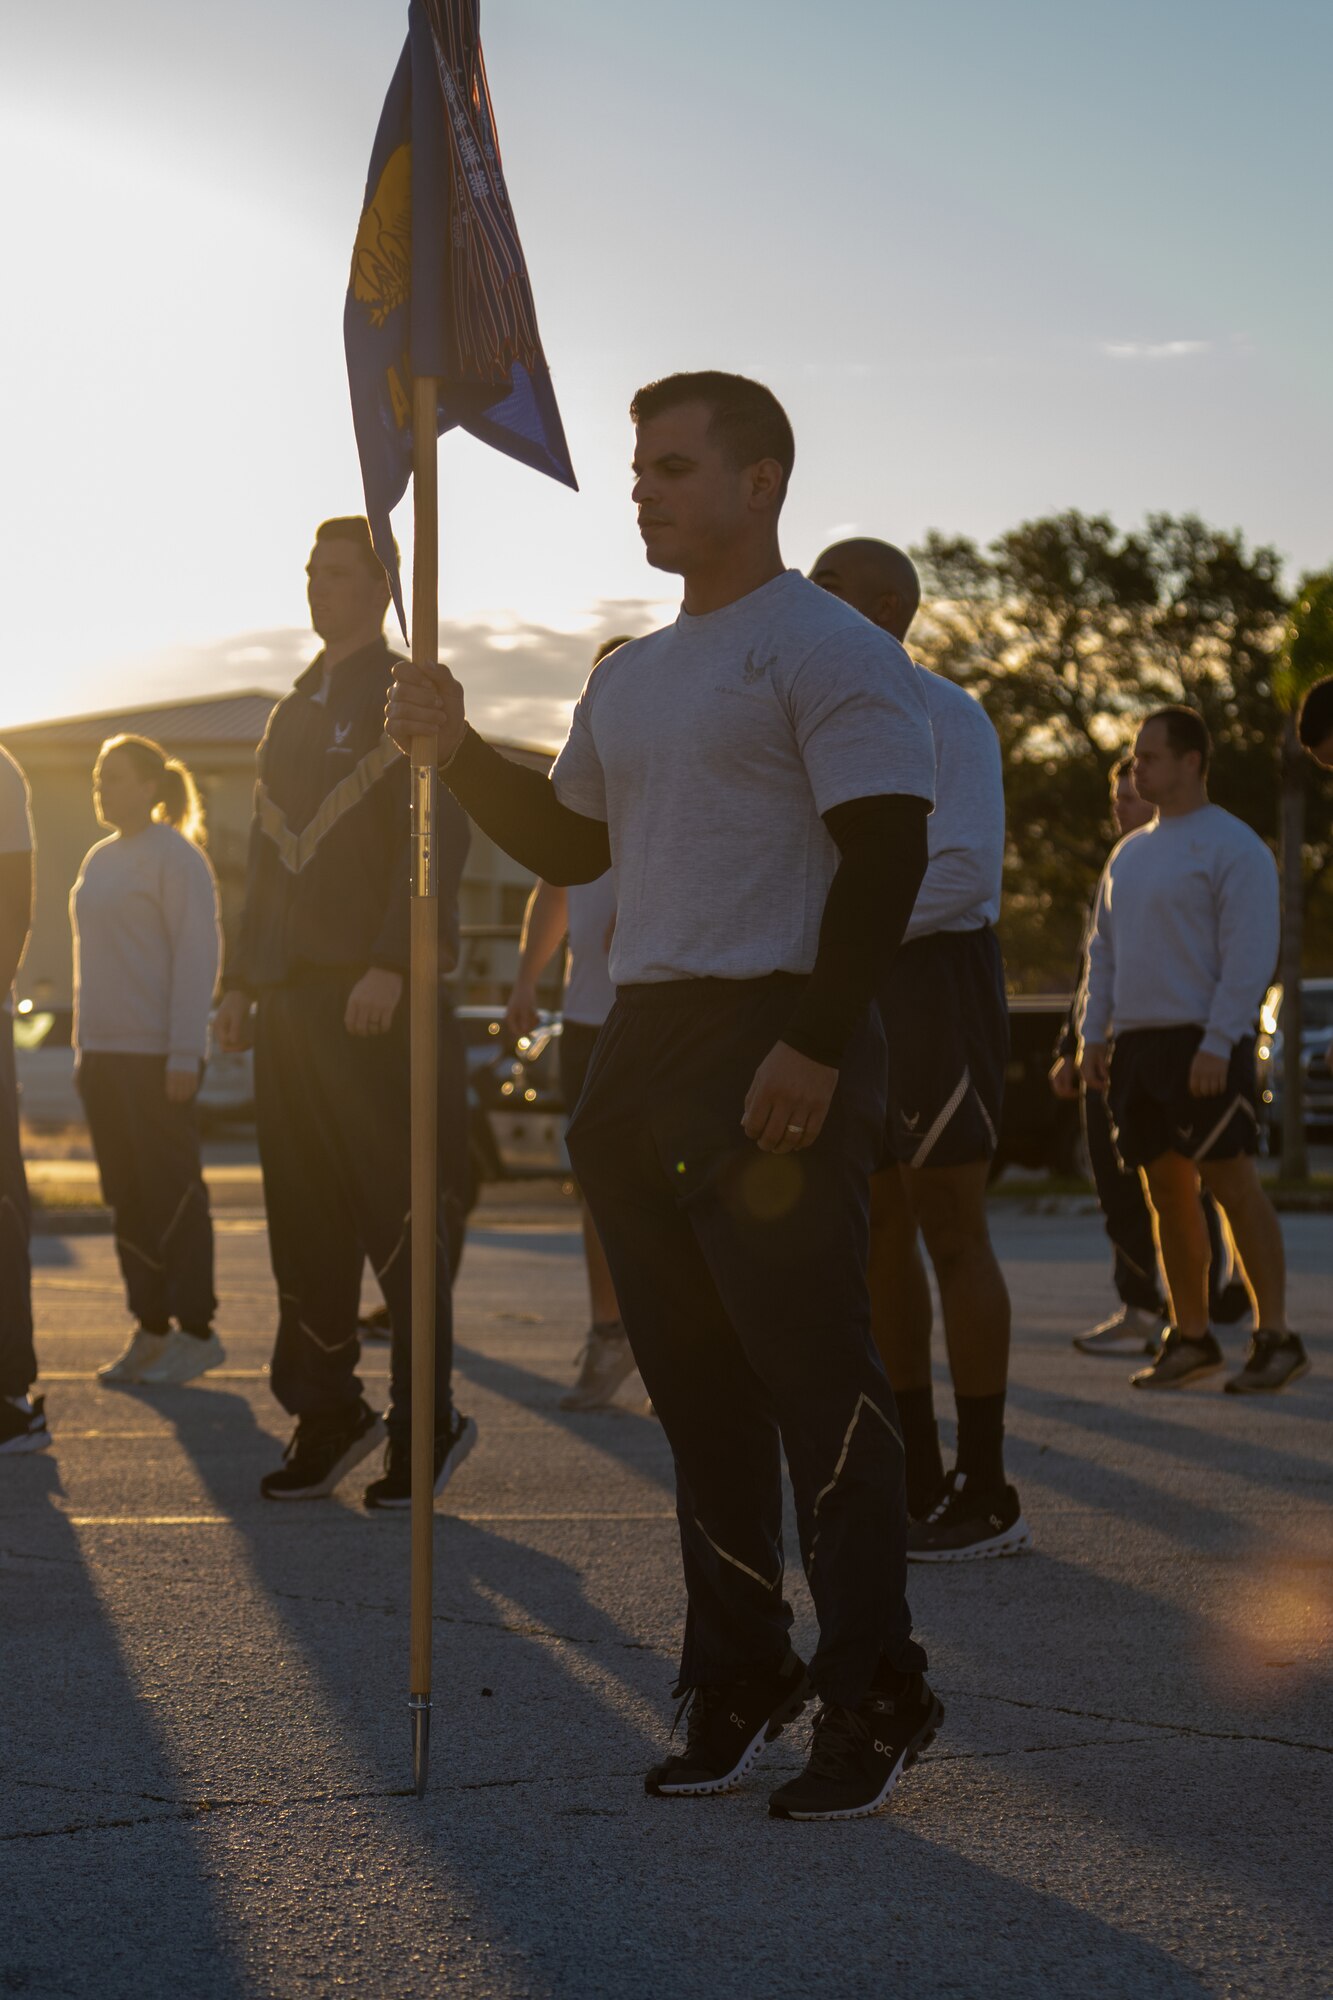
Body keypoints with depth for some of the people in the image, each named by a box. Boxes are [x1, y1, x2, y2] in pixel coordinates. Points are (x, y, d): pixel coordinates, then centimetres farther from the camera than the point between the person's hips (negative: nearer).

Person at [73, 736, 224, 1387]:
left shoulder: (176, 856, -8)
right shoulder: (99, 860, 16)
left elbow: (198, 954, -13)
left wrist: (185, 1055, -18)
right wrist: (82, 1049, 15)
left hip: (158, 1053, -8)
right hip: (104, 1051, 8)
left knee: (171, 1192, -4)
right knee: (127, 1196, 8)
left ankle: (196, 1332, 2)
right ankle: (151, 1331, 14)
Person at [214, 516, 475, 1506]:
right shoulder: (293, 713, 21)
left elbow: (439, 840, -13)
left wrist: (388, 969, -21)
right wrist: (243, 980, 16)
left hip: (376, 994, -7)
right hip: (295, 997, 7)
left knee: (395, 1213, -5)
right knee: (303, 1212, 7)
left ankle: (426, 1417, 2)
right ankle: (328, 1413, 14)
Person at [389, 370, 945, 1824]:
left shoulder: (829, 650, -6)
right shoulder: (630, 677, 20)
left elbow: (882, 857, -13)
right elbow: (567, 843, 27)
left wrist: (814, 1046, -20)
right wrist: (459, 749, 11)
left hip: (774, 1057, -8)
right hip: (643, 1051, 8)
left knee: (813, 1381, -7)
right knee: (696, 1389, 9)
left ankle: (874, 1703, 1)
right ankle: (738, 1687, 17)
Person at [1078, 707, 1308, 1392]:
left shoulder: (1234, 847, -6)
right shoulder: (1129, 853, 19)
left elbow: (1249, 955, -12)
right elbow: (1104, 950, 21)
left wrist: (1218, 1043, -19)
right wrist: (1092, 1033, 10)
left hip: (1204, 1045, -7)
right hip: (1137, 1042, 7)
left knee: (1230, 1182, -10)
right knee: (1166, 1191, 6)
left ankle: (1275, 1337, -8)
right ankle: (1190, 1337, 11)